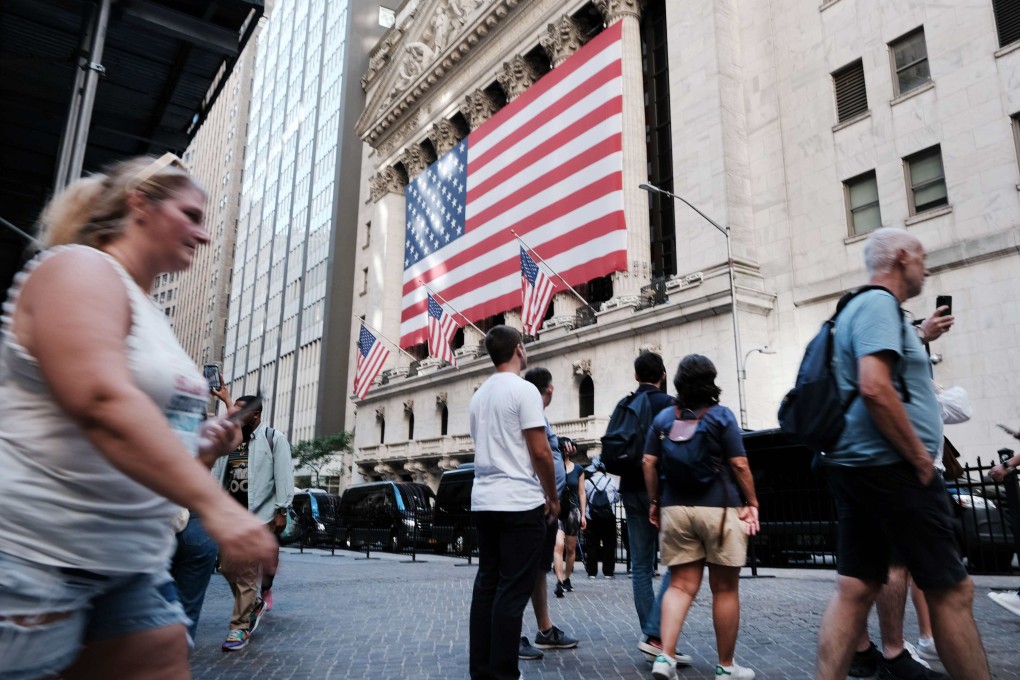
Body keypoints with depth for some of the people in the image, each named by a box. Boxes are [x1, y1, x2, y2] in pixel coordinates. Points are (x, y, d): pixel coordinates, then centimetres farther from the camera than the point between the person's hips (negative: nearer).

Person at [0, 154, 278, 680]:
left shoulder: (147, 311, 17)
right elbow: (102, 401, -26)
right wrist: (215, 504, -30)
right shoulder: (79, 269, -9)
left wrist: (201, 449, 5)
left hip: (132, 563, 9)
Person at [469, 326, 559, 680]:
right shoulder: (523, 390, -11)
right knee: (513, 591, -2)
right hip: (520, 503, -8)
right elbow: (540, 452, -14)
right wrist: (553, 497, -1)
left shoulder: (479, 395, 13)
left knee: (486, 585, 12)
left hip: (484, 501, 8)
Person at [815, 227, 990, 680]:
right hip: (889, 466, -10)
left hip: (856, 465, 10)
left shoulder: (859, 307, 21)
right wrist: (921, 458, -17)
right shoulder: (879, 304, -10)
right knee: (951, 591, 1)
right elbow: (874, 388, -24)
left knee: (854, 589, 7)